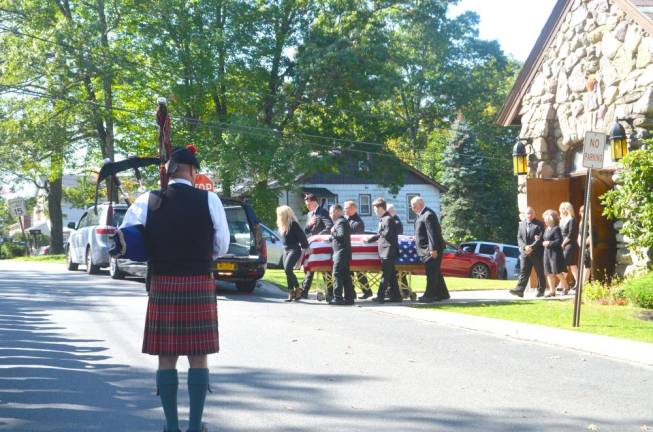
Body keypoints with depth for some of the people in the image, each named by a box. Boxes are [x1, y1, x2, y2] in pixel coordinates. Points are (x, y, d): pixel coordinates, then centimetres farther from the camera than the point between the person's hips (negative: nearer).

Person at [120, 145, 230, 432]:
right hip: (200, 285, -1)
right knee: (198, 357, 5)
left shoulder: (148, 202, 0)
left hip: (162, 285, 1)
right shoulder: (209, 200, -3)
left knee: (166, 357, 7)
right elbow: (222, 246, 3)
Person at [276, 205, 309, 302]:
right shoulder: (282, 225, 11)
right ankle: (291, 293, 9)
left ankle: (297, 289, -8)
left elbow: (302, 236, -13)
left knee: (287, 269, -20)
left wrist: (305, 248, -10)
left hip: (294, 250, -9)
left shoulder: (293, 224, -13)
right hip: (286, 250, 9)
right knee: (288, 271, 5)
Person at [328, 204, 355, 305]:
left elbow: (342, 235, -24)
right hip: (344, 252, 10)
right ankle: (349, 297, 12)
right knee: (346, 275, 11)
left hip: (341, 252, -10)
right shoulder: (342, 221, 18)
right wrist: (331, 238, 16)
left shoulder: (341, 222, -13)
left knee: (337, 275, -10)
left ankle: (337, 298, -12)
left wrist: (333, 233, -10)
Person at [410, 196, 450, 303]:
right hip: (426, 250, 11)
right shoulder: (422, 215, 15)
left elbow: (432, 233, -22)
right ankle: (442, 294, 23)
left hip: (431, 251, -11)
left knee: (431, 273, -7)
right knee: (435, 272, 15)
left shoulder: (428, 215, -17)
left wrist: (433, 249, -25)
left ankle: (429, 295, -7)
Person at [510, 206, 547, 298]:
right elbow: (519, 238, 8)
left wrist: (531, 247, -18)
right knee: (523, 272, -4)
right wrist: (525, 246, -10)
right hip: (524, 252, 4)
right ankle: (519, 290, -11)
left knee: (540, 272, 5)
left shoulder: (539, 224, -3)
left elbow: (540, 238, -10)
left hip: (536, 252, -4)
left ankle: (541, 290, 14)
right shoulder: (522, 224, 12)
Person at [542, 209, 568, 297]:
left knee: (557, 272, -4)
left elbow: (559, 241, -19)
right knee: (549, 273, 8)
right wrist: (542, 241, 0)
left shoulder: (556, 229, -12)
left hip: (555, 253, -9)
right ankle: (552, 291, 14)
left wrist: (549, 243, -18)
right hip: (547, 253, 9)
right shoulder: (547, 229, 13)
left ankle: (566, 287, 15)